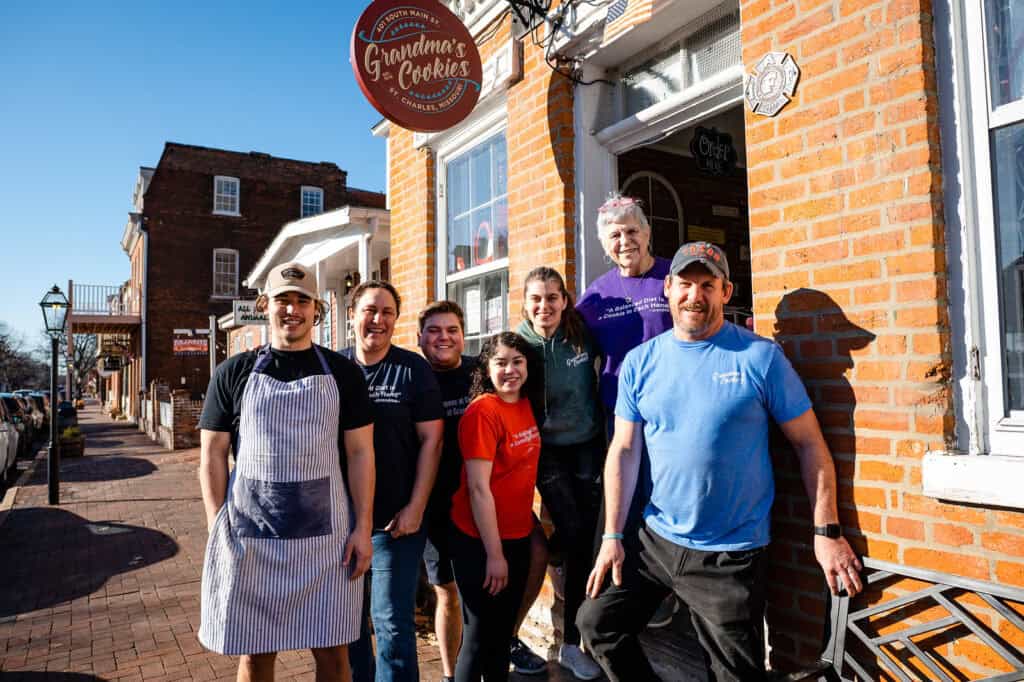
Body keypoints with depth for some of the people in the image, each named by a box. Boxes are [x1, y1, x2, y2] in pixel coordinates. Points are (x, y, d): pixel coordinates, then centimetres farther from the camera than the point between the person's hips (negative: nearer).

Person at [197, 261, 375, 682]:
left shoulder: (342, 373, 3)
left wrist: (363, 528, -5)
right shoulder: (234, 373, 4)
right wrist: (218, 528, -4)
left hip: (325, 534, 0)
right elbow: (212, 455, 5)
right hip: (250, 535, 1)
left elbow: (360, 452, 2)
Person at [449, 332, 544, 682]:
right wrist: (494, 554, -18)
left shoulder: (526, 405, 3)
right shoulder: (483, 411, -20)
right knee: (479, 636, 7)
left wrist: (533, 516, 14)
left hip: (517, 536, 7)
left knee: (504, 630, 20)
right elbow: (478, 489, -20)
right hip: (480, 542, -7)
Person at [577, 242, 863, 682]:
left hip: (731, 555, -3)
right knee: (597, 625, 10)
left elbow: (809, 444, -5)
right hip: (655, 541, 4)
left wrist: (826, 532, -9)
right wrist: (612, 537, -2)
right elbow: (624, 451, 1)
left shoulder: (760, 356, -9)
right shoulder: (640, 362, 0)